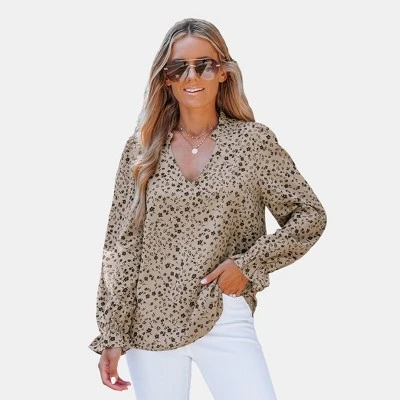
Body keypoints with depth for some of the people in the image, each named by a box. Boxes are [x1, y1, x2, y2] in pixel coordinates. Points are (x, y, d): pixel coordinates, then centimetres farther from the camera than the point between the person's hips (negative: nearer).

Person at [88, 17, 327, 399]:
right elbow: (121, 243, 1)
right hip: (149, 322, 1)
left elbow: (310, 215, 4)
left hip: (224, 318, -1)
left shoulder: (253, 140, -1)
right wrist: (111, 334, -2)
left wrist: (249, 263, -8)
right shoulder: (142, 146, 2)